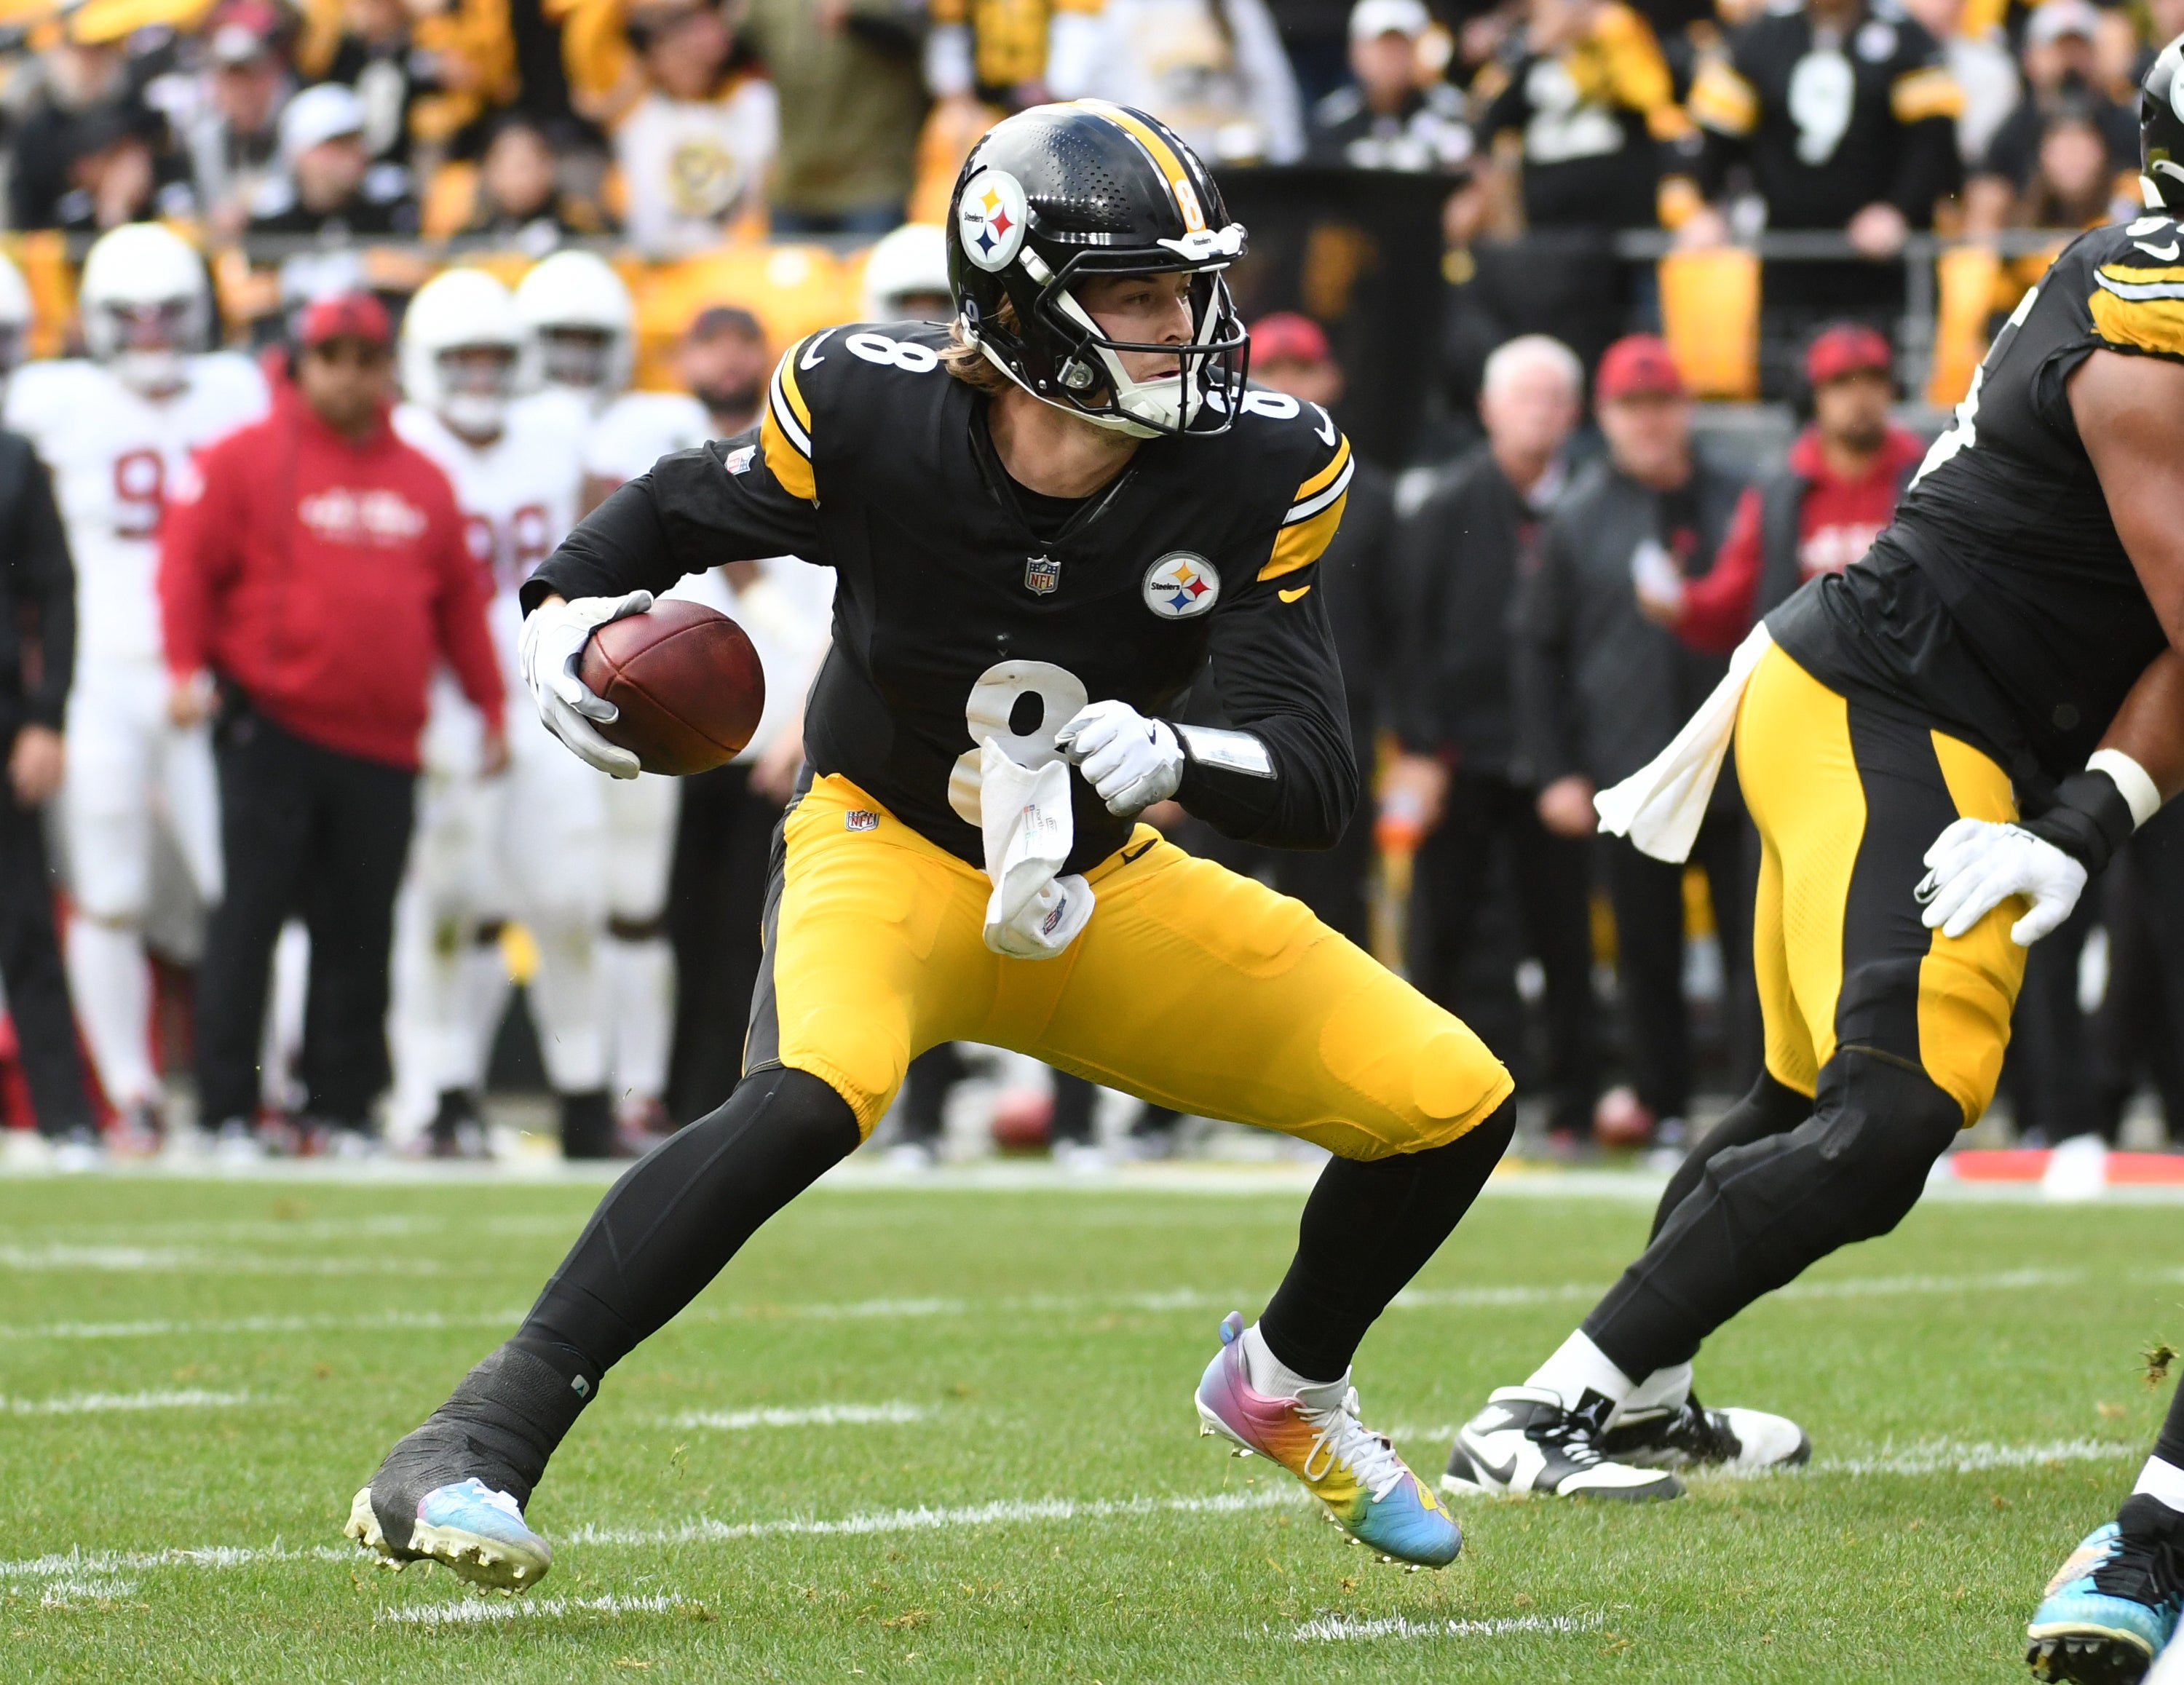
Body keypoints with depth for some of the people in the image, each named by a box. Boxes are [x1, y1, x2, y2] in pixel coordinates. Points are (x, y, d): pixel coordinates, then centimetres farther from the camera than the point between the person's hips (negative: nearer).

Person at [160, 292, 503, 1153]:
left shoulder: (424, 483, 13)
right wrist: (189, 669, -12)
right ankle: (227, 1108, -1)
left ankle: (342, 1108, 13)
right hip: (272, 731, -4)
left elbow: (459, 602, 18)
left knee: (359, 935, 6)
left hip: (382, 742, 4)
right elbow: (188, 561, -3)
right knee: (251, 914, -4)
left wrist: (490, 707, 17)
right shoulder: (247, 460, 0)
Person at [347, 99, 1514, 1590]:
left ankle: (1290, 1384, 29)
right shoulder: (872, 414, -21)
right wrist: (571, 612, -20)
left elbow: (1318, 786, -21)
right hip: (889, 851, -4)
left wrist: (1173, 760, -42)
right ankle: (468, 1452, -35)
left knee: (1454, 1107, -3)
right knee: (814, 1093, -38)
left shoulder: (1255, 475, -17)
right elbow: (677, 513, 1)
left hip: (1102, 894, 4)